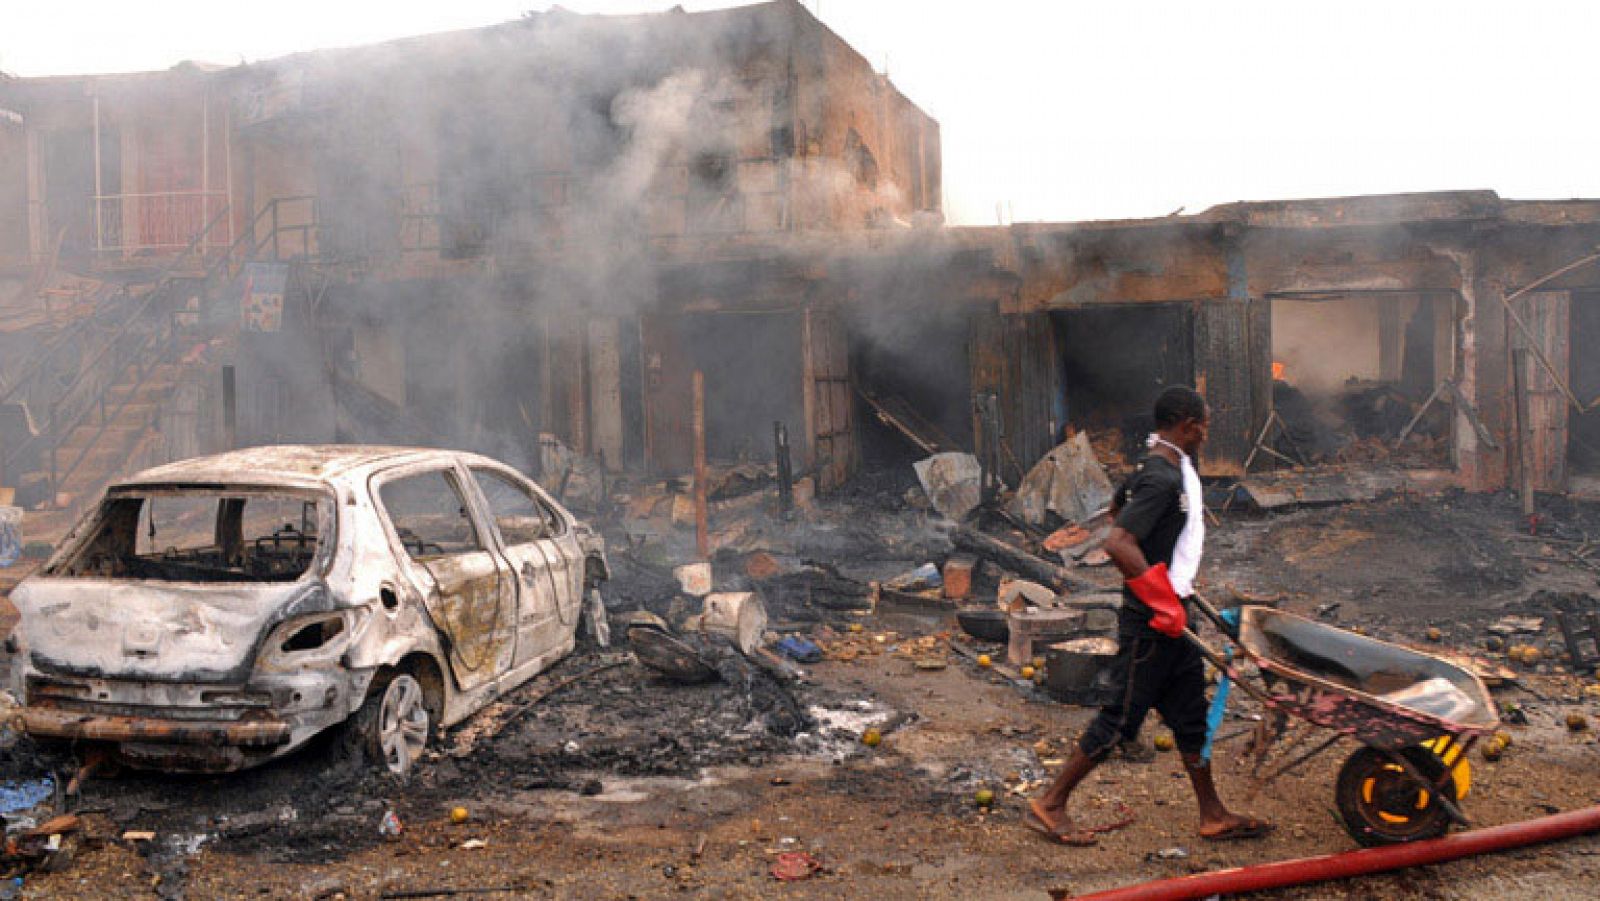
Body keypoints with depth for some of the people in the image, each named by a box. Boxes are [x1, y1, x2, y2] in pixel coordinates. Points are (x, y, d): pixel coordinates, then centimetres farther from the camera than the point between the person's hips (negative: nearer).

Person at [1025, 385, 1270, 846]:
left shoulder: (1175, 467, 8)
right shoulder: (1162, 479, -23)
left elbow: (1118, 507, 25)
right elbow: (1117, 544, -33)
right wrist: (1164, 604, -25)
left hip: (1171, 621, 10)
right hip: (1150, 623, -10)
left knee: (1191, 715, 16)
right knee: (1120, 719, -1)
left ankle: (1213, 816, 28)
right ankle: (1049, 805, 11)